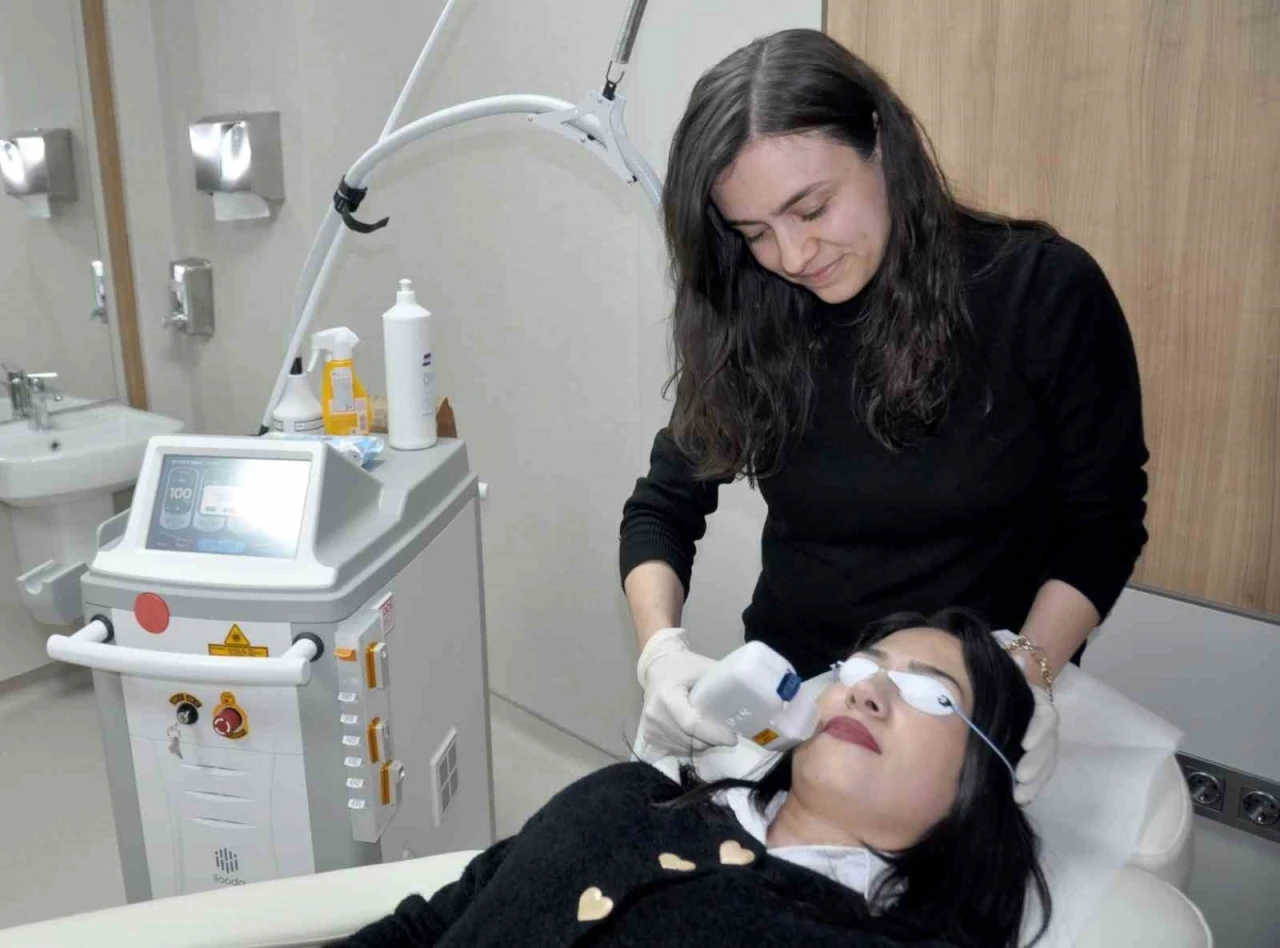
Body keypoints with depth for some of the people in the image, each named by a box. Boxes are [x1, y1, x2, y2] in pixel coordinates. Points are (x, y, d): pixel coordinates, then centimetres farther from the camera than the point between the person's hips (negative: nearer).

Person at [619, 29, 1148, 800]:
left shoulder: (1046, 292, -13)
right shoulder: (748, 322, -8)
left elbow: (1103, 522, -5)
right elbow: (662, 507, 0)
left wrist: (1027, 672, -19)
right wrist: (662, 646, -17)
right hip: (792, 692, 2)